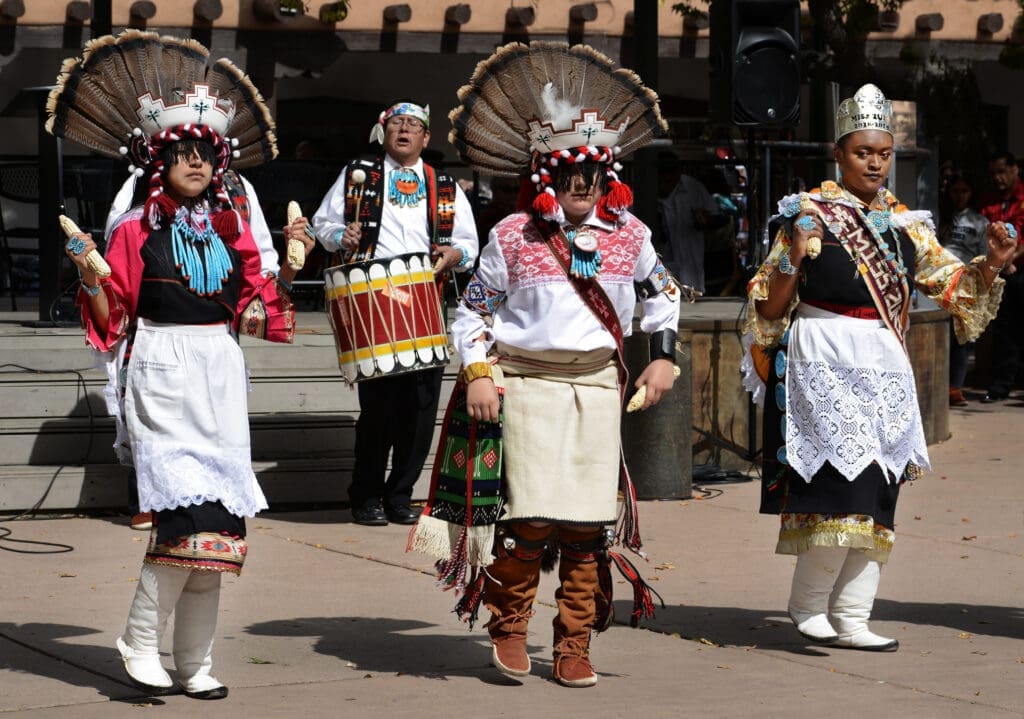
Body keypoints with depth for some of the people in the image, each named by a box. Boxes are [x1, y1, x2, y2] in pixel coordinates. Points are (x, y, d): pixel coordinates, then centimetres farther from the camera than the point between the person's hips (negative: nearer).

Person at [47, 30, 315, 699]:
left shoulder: (233, 228, 11)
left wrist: (290, 264, 2)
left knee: (214, 519, 3)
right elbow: (112, 318, -1)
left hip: (222, 373, 5)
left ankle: (196, 661, 10)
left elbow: (260, 310, 13)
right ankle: (140, 641, -3)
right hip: (163, 373, -5)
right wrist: (90, 277, -18)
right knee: (194, 511, -17)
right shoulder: (136, 230, 0)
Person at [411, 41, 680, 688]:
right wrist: (477, 374, -6)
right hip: (525, 384, -3)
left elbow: (662, 292, 23)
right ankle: (509, 628, 10)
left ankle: (575, 646, 11)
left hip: (598, 385, 3)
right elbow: (473, 308, 4)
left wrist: (664, 356, 14)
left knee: (587, 521, 1)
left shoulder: (628, 235, 6)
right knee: (530, 513, -11)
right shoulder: (513, 236, -2)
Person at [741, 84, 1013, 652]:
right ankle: (807, 605, 1)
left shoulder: (905, 223, 13)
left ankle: (850, 619, 10)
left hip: (885, 369, 6)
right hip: (824, 363, -6)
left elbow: (952, 284, 15)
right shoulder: (811, 213, -2)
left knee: (875, 497, 4)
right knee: (843, 480, -14)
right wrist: (793, 259, -21)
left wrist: (990, 263, -3)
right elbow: (769, 307, -3)